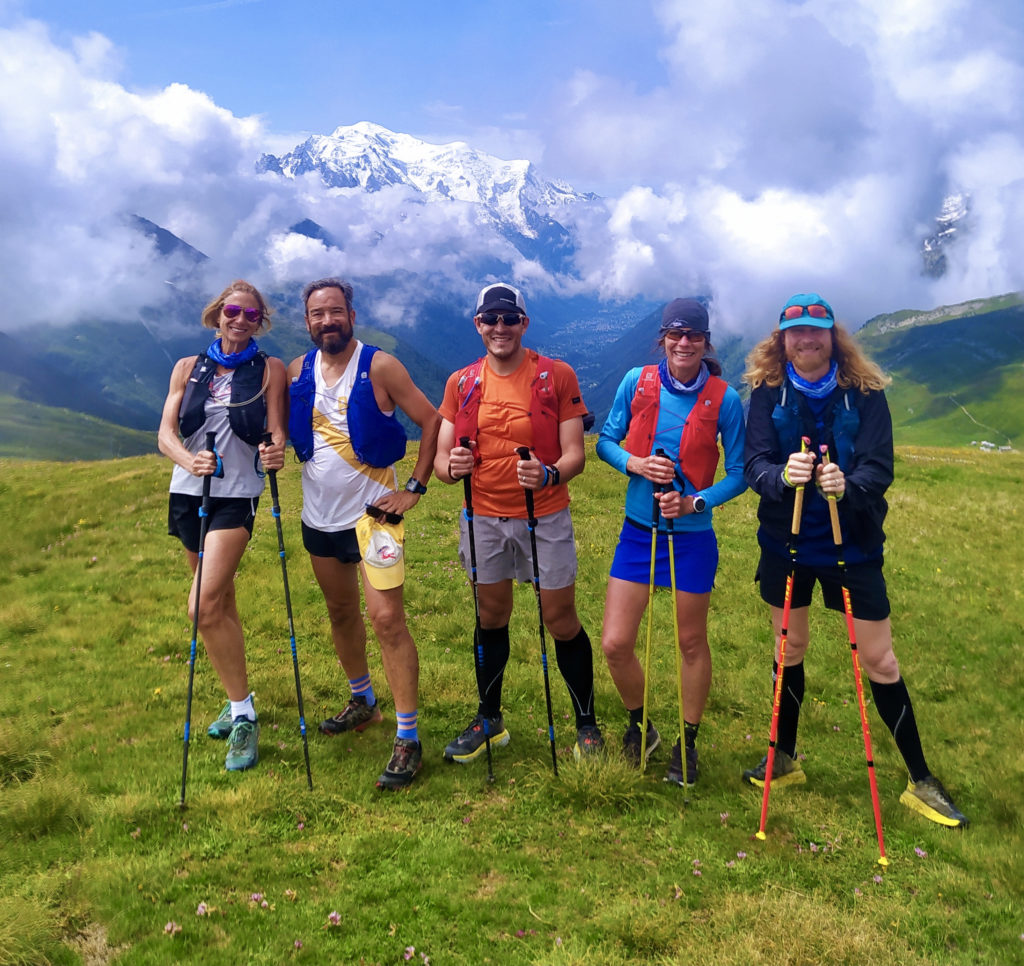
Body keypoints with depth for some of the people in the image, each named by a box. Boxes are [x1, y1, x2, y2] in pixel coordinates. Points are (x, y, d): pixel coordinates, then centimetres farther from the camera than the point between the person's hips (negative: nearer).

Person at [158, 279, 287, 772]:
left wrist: (275, 451, -29)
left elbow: (276, 431, -5)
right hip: (188, 493, 4)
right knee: (221, 602, 14)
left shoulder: (270, 369, 1)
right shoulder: (188, 368, 8)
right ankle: (238, 702, 30)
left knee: (205, 605, -18)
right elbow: (166, 432, -1)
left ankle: (243, 716, -6)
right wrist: (189, 460, -23)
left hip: (237, 495, -4)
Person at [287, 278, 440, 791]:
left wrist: (414, 488, -13)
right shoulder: (298, 372, 4)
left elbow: (432, 420, -9)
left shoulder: (379, 367, -10)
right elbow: (283, 428, 16)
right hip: (319, 514, 6)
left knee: (387, 618, -12)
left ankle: (408, 738, -4)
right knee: (341, 613, 18)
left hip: (371, 511, -6)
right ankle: (362, 701, 39)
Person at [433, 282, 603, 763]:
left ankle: (587, 724, 23)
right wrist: (451, 466, -22)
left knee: (562, 621, 3)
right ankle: (489, 720, 33)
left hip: (545, 517, -3)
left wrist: (550, 474, -30)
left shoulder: (557, 375, -5)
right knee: (491, 619, 14)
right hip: (483, 519, 3)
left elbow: (575, 453, -8)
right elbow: (441, 456, 2)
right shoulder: (461, 383, 4)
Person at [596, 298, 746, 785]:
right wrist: (636, 463, -15)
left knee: (692, 644, 12)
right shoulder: (636, 382, -3)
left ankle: (687, 744, 35)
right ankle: (639, 727, 30)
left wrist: (693, 502, -19)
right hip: (638, 530, 2)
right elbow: (605, 441, 5)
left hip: (693, 535, -1)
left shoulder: (724, 399, -7)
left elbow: (738, 474, -4)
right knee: (614, 645, 0)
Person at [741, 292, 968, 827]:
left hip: (852, 544, -1)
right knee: (789, 649, 16)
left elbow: (880, 466, -16)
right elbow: (754, 464, -13)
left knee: (879, 661, 4)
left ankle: (921, 782, 23)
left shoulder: (865, 391, -8)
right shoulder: (768, 392, -5)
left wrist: (849, 485, -37)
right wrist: (783, 476, -36)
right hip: (786, 542, 2)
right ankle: (784, 760, 36)